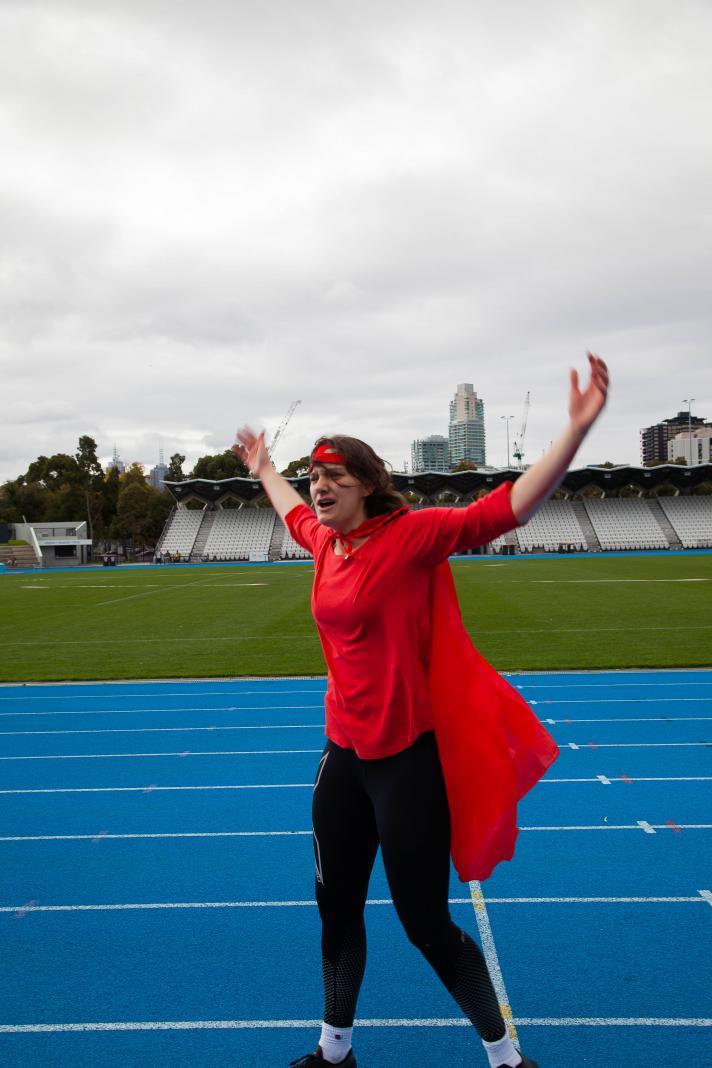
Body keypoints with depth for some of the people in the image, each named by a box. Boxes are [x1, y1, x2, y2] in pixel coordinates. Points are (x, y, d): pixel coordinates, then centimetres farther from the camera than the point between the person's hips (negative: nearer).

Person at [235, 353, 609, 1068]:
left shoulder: (410, 535, -16)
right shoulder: (326, 542, 4)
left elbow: (508, 506, -24)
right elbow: (294, 513, 28)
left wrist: (577, 428, -34)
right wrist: (263, 468, 43)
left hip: (408, 757, -7)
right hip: (344, 753, 7)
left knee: (425, 924, 4)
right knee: (337, 908, 21)